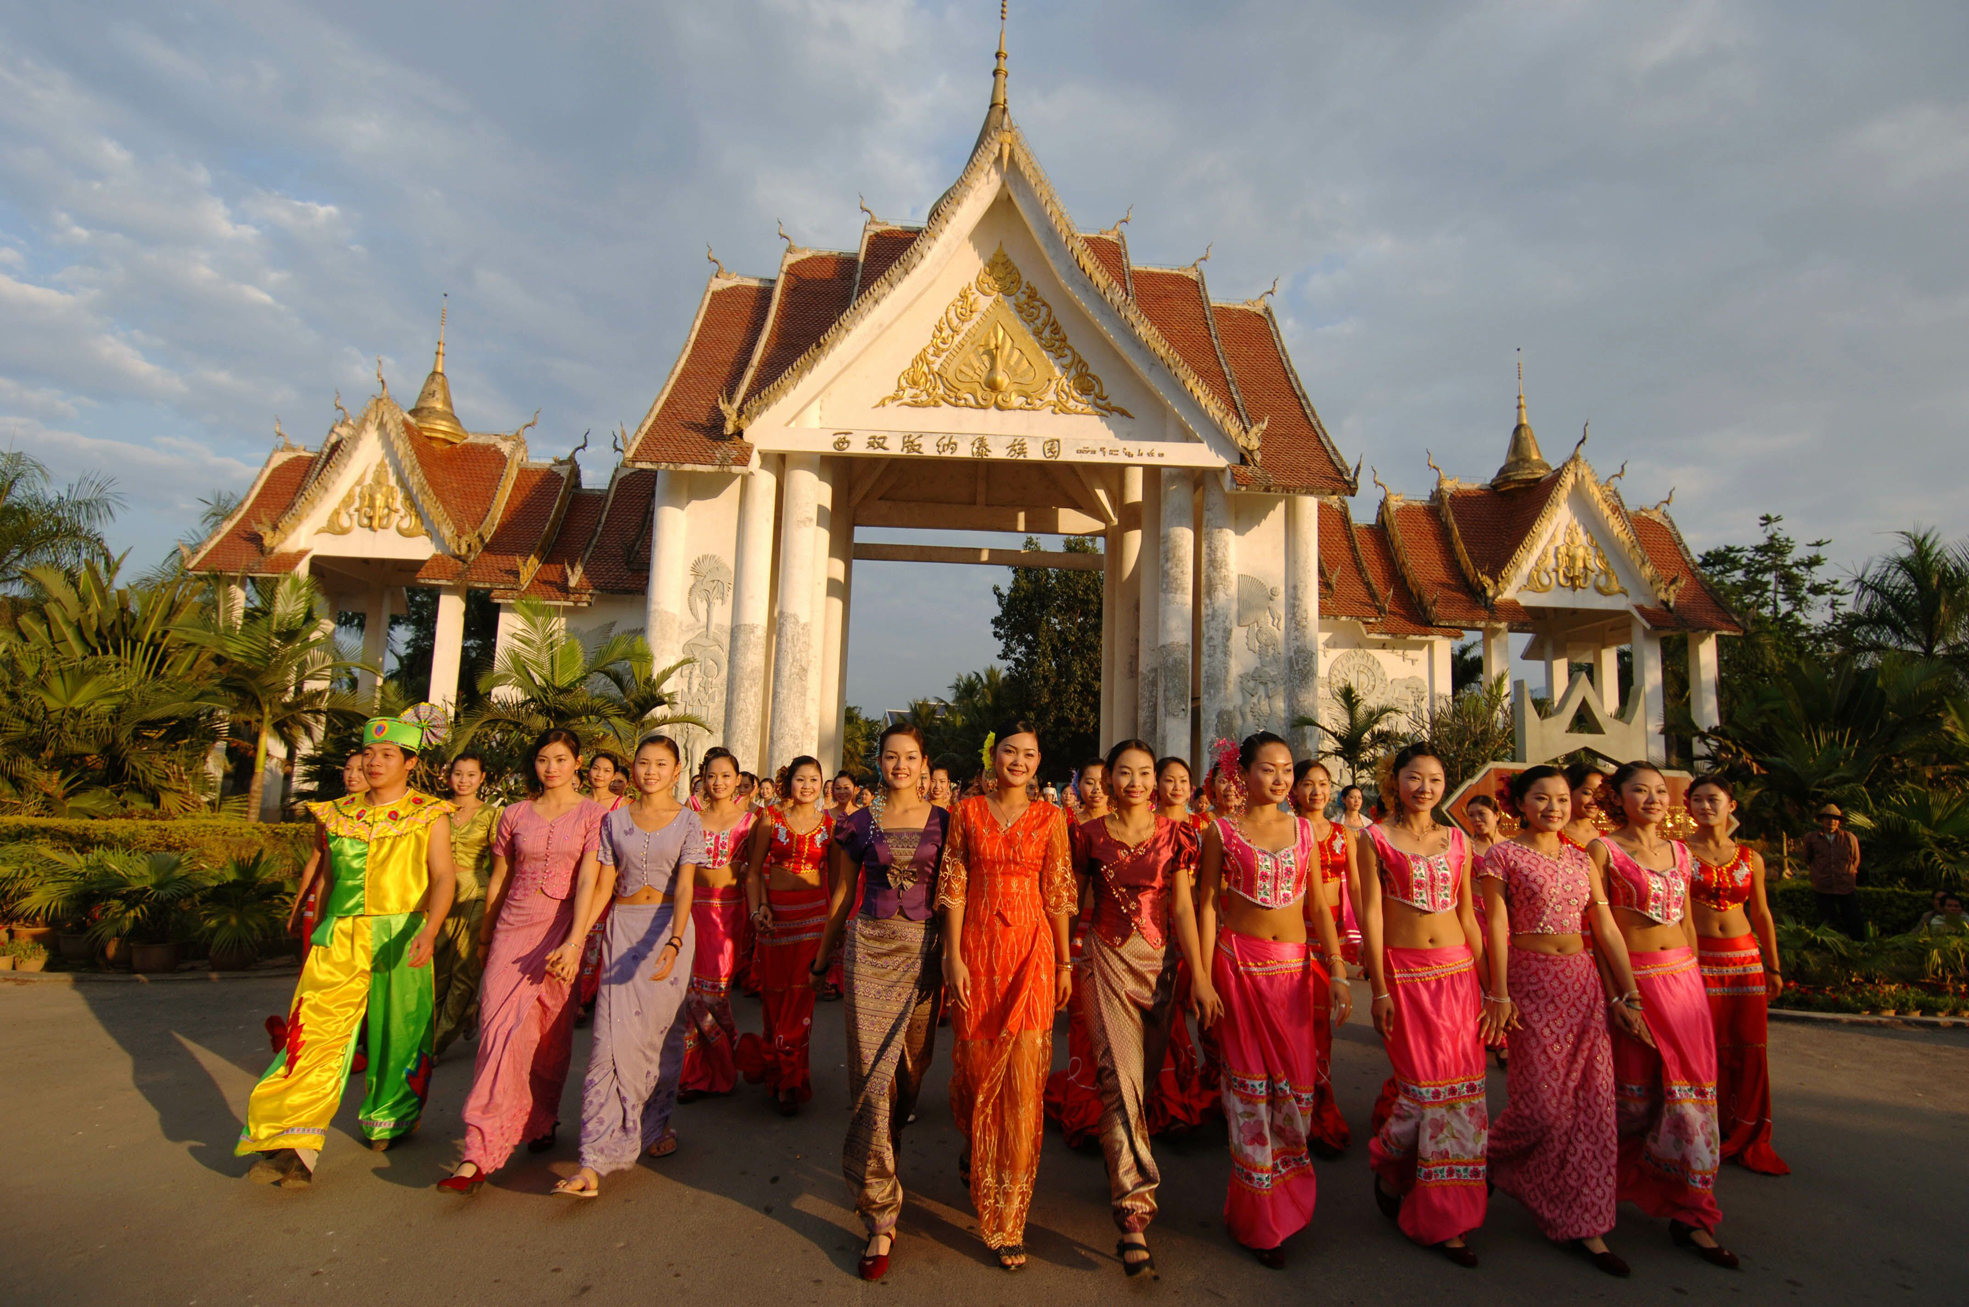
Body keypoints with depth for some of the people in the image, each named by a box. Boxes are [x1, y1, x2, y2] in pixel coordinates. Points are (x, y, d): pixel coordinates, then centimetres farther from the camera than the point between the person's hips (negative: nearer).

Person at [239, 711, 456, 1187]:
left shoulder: (430, 815, -1)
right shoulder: (338, 814, 12)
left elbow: (442, 877, -10)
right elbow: (328, 876, 21)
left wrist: (429, 930, -25)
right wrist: (319, 931, 22)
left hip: (400, 938, -2)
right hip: (339, 938, 3)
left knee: (398, 1035, 8)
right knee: (316, 1032, -10)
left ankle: (389, 1122, 29)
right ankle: (292, 1147, -12)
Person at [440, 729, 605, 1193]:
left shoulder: (592, 814, -1)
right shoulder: (515, 815, 9)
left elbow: (587, 882, -11)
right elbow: (498, 880, 17)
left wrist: (574, 942, -22)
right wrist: (485, 936, 21)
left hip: (562, 930, -2)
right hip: (513, 928, 2)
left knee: (552, 1035, 8)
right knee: (500, 1029, -8)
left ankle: (542, 1122, 30)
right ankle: (481, 1151, -7)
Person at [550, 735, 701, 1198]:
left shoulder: (688, 822, 0)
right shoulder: (614, 821, 7)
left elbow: (684, 887, -10)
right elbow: (601, 886, 5)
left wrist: (674, 943, -24)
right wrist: (575, 940, -5)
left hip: (669, 927, -1)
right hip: (623, 927, 1)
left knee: (663, 1030, 6)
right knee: (614, 1034, -7)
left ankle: (656, 1122, 29)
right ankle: (594, 1162, -3)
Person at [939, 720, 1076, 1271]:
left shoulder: (1049, 818, 3)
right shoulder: (967, 812, 3)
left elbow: (1058, 894, 4)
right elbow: (953, 888, 1)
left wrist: (1064, 963, 3)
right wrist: (954, 957, -5)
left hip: (1032, 951, 0)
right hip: (977, 949, 1)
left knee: (1023, 1079, 0)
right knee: (976, 1064, 9)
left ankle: (1007, 1220, 12)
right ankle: (972, 1149, 44)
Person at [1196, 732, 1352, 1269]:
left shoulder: (1303, 829, 7)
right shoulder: (1221, 832, -2)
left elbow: (1318, 905, 8)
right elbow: (1207, 904, 0)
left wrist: (1338, 971, 0)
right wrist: (1204, 977, -5)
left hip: (1295, 967, 3)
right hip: (1240, 962, -3)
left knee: (1297, 1082, 6)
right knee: (1250, 1082, 4)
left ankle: (1287, 1201, 29)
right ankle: (1259, 1218, 20)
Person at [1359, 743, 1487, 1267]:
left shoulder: (1455, 840, 10)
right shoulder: (1376, 837, -1)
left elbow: (1467, 914, 14)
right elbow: (1371, 913, -5)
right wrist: (1379, 990, -9)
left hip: (1456, 970, 4)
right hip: (1403, 971, -4)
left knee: (1459, 1086, 4)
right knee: (1423, 1082, -5)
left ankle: (1443, 1218, 21)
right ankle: (1388, 1166, 25)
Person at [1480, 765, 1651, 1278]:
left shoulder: (1582, 861, 11)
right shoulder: (1503, 855, -4)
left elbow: (1607, 931, 11)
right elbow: (1497, 925, -10)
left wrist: (1627, 997, 5)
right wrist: (1498, 995, -15)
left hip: (1583, 983, 5)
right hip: (1530, 981, -5)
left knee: (1592, 1101, 3)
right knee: (1542, 1104, -6)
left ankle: (1584, 1225, 13)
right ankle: (1487, 1158, 25)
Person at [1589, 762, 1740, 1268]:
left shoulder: (1679, 851, 12)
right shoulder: (1604, 849, -5)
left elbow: (1687, 921, 18)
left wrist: (1695, 979, 15)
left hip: (1683, 975, 5)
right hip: (1631, 976, -5)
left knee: (1691, 1085, 2)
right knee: (1634, 1089, 4)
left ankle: (1690, 1214, 10)